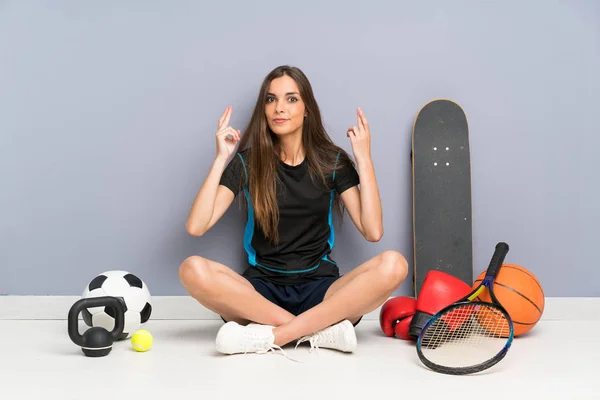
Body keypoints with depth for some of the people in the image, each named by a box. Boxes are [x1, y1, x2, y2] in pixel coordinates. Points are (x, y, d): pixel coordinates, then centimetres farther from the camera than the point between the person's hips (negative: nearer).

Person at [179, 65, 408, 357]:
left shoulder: (333, 161, 5)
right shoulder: (247, 162, 3)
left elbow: (373, 231, -6)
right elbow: (196, 227, -8)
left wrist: (364, 159, -8)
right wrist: (220, 159, -10)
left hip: (320, 290, 1)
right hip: (260, 292, 0)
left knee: (393, 264, -27)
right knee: (193, 269, -30)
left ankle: (270, 336, -28)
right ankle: (323, 329, -27)